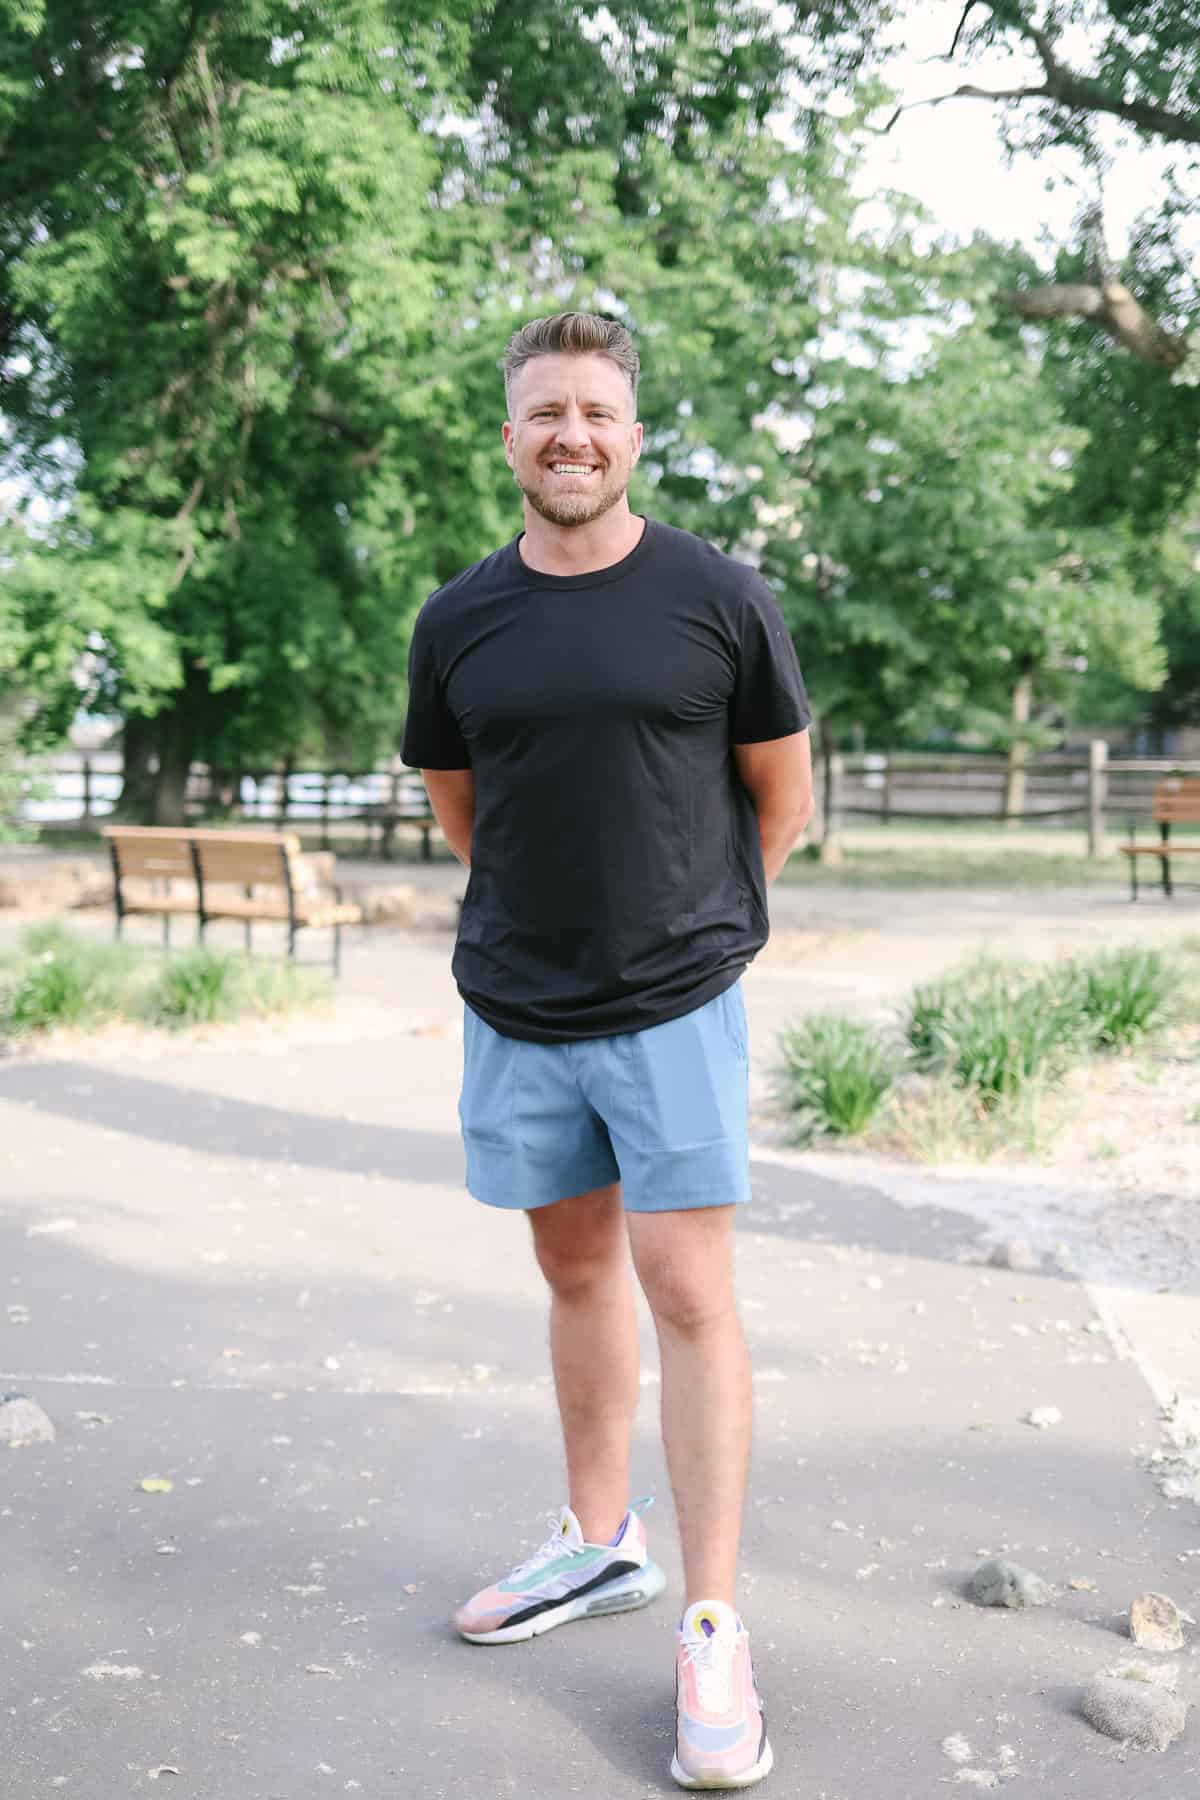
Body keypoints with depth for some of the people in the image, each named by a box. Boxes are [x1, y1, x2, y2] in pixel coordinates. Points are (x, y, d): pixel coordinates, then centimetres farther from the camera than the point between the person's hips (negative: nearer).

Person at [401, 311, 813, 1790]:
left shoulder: (720, 599, -5)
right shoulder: (457, 623, 2)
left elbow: (783, 797, 5)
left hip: (674, 1006, -3)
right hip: (515, 1010, 4)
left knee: (685, 1289, -5)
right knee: (576, 1270, 16)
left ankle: (712, 1628, 4)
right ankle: (600, 1542, 32)